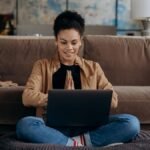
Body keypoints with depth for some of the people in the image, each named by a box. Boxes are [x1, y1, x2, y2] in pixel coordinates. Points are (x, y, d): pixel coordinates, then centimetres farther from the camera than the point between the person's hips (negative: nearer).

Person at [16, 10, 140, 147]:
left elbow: (112, 99, 9)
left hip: (87, 126, 2)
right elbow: (28, 97, 0)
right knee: (24, 125, -35)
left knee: (131, 123, -24)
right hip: (55, 126, -1)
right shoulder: (42, 66, 16)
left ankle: (76, 142, -26)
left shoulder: (93, 68, 20)